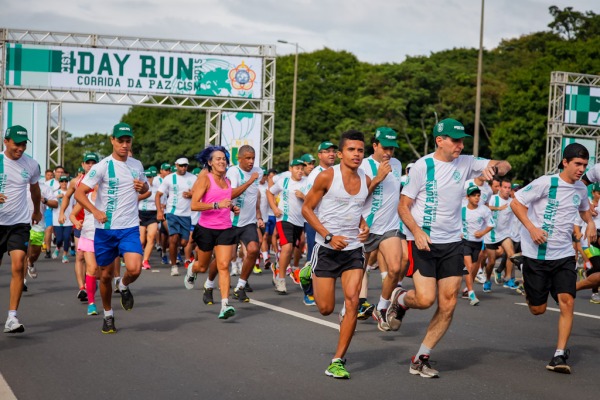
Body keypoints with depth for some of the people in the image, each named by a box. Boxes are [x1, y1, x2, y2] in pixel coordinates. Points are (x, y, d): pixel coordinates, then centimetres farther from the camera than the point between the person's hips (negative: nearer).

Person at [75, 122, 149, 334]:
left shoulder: (137, 165, 6)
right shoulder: (102, 166, -8)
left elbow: (145, 188, 24)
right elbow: (79, 193, -11)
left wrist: (142, 187, -1)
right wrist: (95, 211, -26)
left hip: (130, 228, 2)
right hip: (105, 229, -2)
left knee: (134, 269, -19)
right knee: (106, 275, 8)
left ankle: (124, 286, 16)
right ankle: (108, 315, 29)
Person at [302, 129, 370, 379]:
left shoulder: (366, 181, 5)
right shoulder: (327, 176, -11)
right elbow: (307, 209, -6)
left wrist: (364, 225, 1)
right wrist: (329, 236, -16)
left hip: (353, 250, 4)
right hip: (327, 250, -3)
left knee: (352, 302, -12)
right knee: (326, 309, 1)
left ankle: (338, 361, -3)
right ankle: (310, 275, 38)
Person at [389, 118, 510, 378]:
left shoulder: (465, 163, 3)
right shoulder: (422, 166, -8)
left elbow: (505, 166, 5)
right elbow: (403, 206, -5)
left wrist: (494, 168, -19)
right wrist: (417, 232, -21)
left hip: (452, 243, 4)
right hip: (422, 241, -4)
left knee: (448, 305, -1)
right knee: (425, 299, -15)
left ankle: (421, 358, 10)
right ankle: (400, 299, 21)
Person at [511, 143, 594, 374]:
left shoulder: (580, 189, 6)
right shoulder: (546, 183, -12)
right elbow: (516, 203, -11)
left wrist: (590, 222, 7)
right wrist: (531, 228, -23)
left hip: (564, 255, 4)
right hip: (536, 254, -4)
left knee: (567, 301, -13)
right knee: (537, 309, 3)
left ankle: (559, 355, -6)